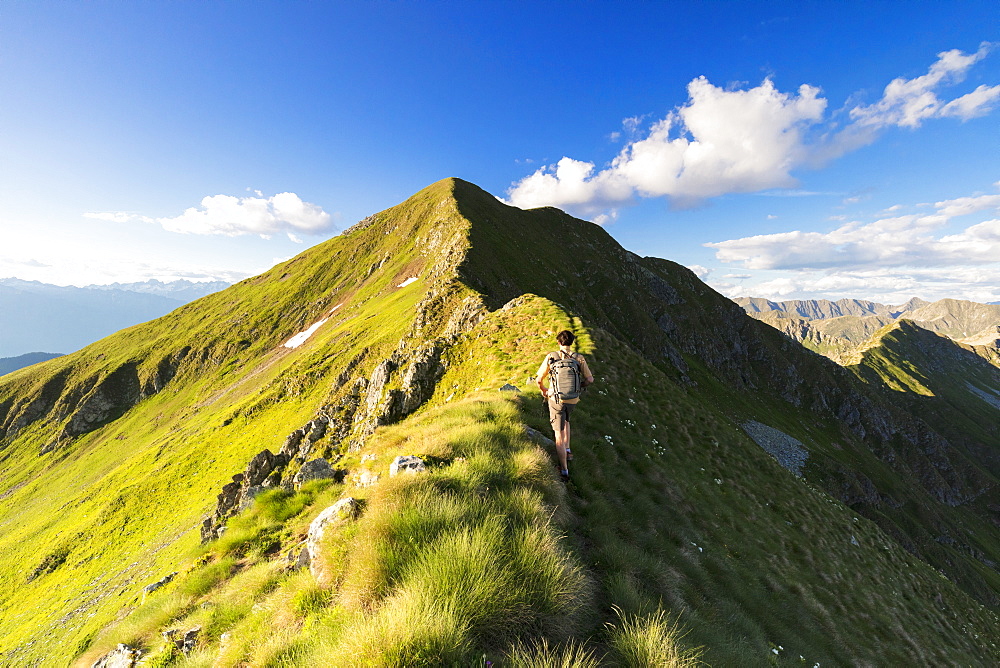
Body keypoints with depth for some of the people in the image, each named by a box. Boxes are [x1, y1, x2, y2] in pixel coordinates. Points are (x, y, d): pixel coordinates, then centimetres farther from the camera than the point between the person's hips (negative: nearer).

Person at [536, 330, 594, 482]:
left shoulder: (551, 357, -10)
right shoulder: (579, 358, -5)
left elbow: (539, 379, -6)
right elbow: (590, 379, -1)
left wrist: (543, 390, 16)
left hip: (556, 398, -3)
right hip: (573, 400, 3)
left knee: (559, 434, 5)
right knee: (565, 419, 34)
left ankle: (564, 471, 11)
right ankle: (567, 450, 31)